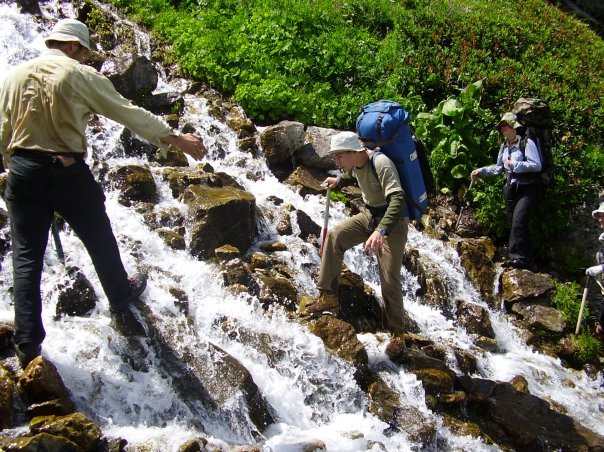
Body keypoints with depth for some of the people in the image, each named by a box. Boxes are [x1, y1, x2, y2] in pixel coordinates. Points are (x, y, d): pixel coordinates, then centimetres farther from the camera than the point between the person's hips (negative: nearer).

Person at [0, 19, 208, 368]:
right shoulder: (81, 76, -4)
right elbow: (130, 113, -2)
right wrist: (178, 139, 4)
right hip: (68, 172, -3)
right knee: (101, 243, 19)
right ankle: (122, 306, 39)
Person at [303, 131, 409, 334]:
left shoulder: (381, 163, -28)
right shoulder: (355, 164, -2)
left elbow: (397, 199, -40)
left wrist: (381, 230, -51)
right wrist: (338, 181, 18)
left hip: (392, 221, -7)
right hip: (369, 215, 8)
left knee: (389, 280, -8)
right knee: (334, 236, -12)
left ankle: (396, 332, 7)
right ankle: (328, 296, -7)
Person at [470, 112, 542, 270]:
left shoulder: (527, 143, -7)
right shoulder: (504, 146, 16)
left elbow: (537, 166, -15)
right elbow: (498, 168, 23)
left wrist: (515, 165, -15)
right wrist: (481, 171, 12)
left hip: (527, 189, -7)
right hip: (510, 189, 7)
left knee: (518, 220, -20)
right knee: (516, 224, 5)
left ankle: (518, 257, -20)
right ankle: (525, 258, 11)